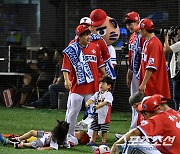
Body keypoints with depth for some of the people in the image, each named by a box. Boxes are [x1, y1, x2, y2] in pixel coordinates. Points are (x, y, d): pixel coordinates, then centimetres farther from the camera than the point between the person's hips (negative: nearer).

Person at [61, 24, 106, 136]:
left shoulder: (95, 47, 10)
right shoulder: (72, 49, -4)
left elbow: (100, 64, 17)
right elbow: (66, 67, -10)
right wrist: (66, 80, -22)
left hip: (93, 86, 4)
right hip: (77, 85, -4)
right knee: (73, 111, 0)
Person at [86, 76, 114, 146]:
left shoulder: (108, 95, -8)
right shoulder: (97, 94, 11)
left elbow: (105, 102, -22)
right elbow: (91, 99, 1)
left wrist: (97, 106, -34)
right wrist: (87, 103, -22)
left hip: (104, 115, -5)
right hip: (96, 114, 5)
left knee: (104, 129, 3)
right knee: (95, 128, 9)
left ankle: (103, 142, 11)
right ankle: (92, 141, 15)